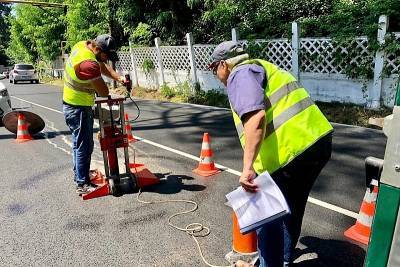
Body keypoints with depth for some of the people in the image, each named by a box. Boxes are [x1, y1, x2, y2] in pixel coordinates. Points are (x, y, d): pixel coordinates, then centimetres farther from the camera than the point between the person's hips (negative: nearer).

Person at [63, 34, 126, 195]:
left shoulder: (82, 45, -1)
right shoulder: (88, 64, -30)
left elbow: (103, 67, 8)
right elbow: (104, 92, -23)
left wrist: (119, 78, -6)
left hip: (73, 105, 10)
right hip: (78, 109, -10)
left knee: (80, 144, 21)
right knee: (83, 146, -3)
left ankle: (79, 175, 36)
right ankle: (83, 185, 6)